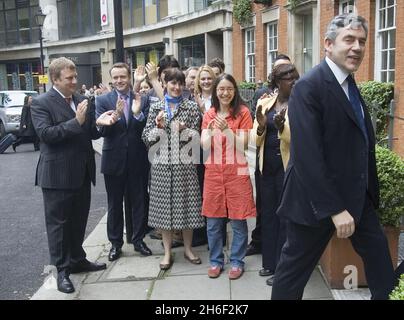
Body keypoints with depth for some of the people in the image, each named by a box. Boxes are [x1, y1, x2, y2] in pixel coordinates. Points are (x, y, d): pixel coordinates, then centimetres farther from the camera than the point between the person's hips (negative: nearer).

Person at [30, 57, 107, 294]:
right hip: (58, 174, -6)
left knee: (79, 220, 17)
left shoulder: (82, 101, 10)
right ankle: (62, 270, 16)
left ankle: (77, 260, 33)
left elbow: (92, 133, 12)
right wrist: (76, 122, -25)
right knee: (59, 223, 5)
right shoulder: (41, 103, -8)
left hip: (82, 173, 6)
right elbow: (45, 133, -21)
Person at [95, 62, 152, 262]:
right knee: (115, 204, 10)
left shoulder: (141, 99, 1)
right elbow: (102, 130, -11)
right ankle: (115, 243, 24)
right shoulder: (103, 100, -1)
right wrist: (116, 113, -26)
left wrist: (138, 112, -23)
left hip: (137, 160, 1)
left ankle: (138, 240, 26)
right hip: (114, 159, 0)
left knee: (139, 202, 10)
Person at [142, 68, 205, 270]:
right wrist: (158, 127, -14)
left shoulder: (191, 107, 4)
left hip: (185, 162, -1)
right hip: (162, 163, 1)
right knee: (164, 205, 6)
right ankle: (167, 252, 19)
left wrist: (184, 130, -17)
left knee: (186, 204, 5)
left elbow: (197, 136, 2)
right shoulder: (156, 108, 7)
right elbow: (146, 138, 4)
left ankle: (188, 249, 23)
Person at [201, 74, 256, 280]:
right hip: (213, 172, 3)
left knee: (237, 220, 2)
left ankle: (237, 261, 17)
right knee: (213, 220, 7)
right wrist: (209, 132, -19)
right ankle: (215, 260, 21)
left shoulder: (243, 112, -2)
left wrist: (227, 130, -23)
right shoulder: (209, 114, 8)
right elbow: (205, 147, 1)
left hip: (237, 171, -3)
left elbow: (242, 146, -7)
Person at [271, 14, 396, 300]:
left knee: (378, 253, 18)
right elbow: (307, 156, -24)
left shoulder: (350, 85, 10)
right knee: (295, 266, 7)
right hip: (318, 200, -8)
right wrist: (334, 209, -24)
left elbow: (361, 143, 10)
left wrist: (370, 192, 7)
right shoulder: (309, 87, -18)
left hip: (357, 195, 9)